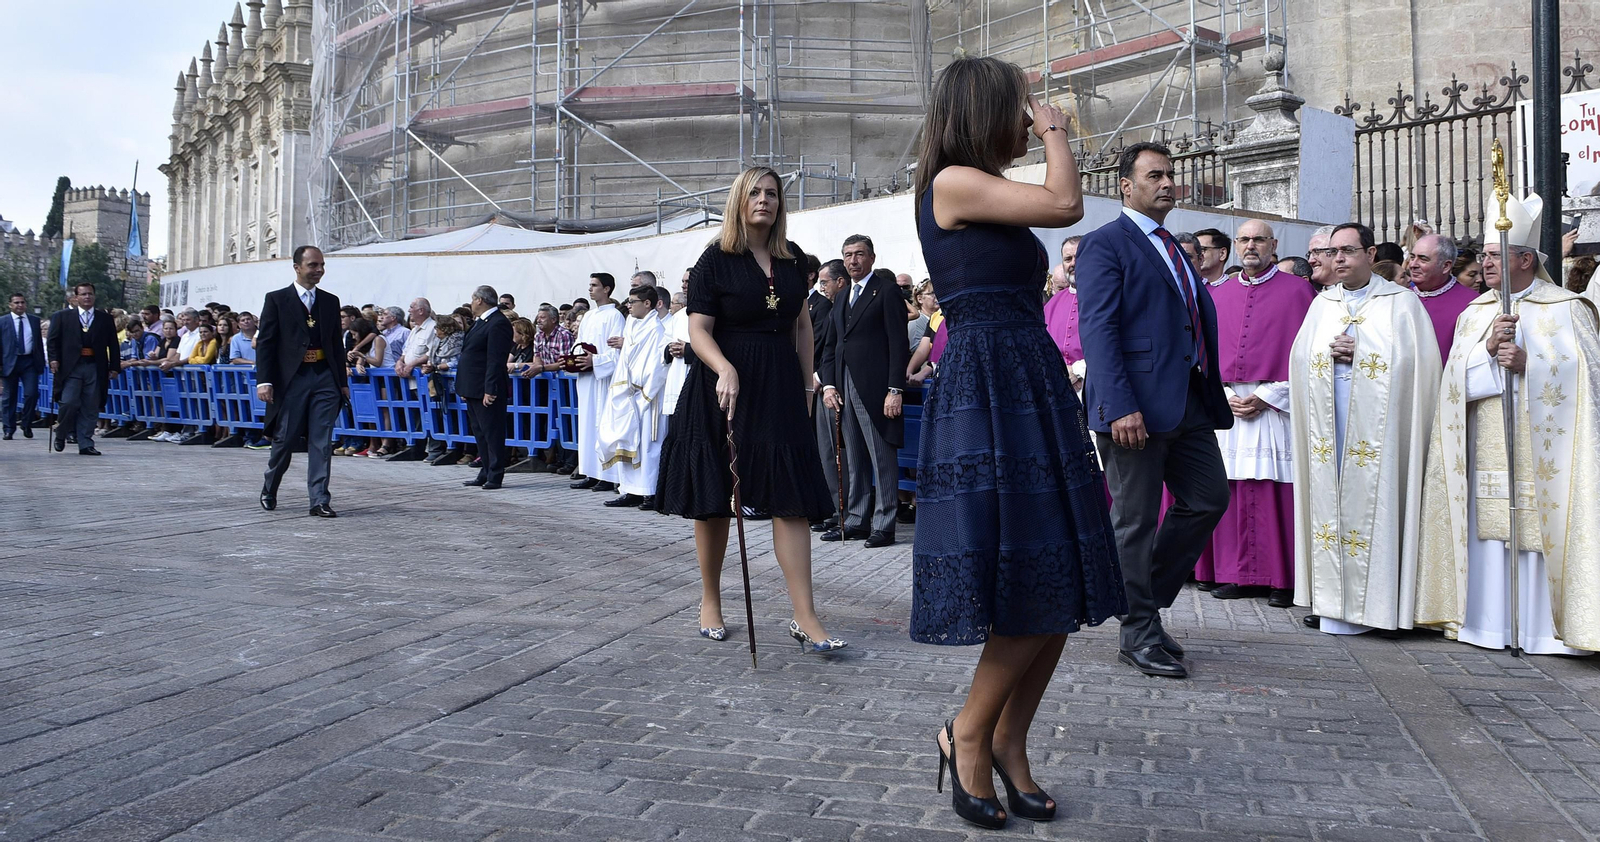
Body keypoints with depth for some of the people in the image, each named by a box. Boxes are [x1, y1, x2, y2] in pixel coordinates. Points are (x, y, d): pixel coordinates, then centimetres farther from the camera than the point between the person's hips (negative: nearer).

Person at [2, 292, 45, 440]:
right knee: (10, 397, 4)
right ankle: (9, 429, 12)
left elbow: (39, 342, 12)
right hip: (10, 362, -1)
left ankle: (26, 424, 9)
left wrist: (41, 362, 7)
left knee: (32, 394, -10)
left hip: (30, 362, 1)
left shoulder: (34, 320, 10)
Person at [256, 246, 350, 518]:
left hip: (325, 379, 3)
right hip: (291, 380, -3)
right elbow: (264, 342, -2)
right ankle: (269, 490, 28)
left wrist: (342, 381, 11)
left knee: (322, 442, -2)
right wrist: (264, 381, -11)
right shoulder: (276, 299, 2)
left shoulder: (331, 301, 13)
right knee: (284, 439, 5)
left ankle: (320, 500, 0)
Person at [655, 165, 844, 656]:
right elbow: (698, 329, -10)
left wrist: (806, 382, 15)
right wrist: (725, 370, -27)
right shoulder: (716, 260, -3)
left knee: (791, 500, -5)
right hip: (723, 385, -3)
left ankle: (805, 620, -5)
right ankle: (710, 602, 23)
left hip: (779, 387, 3)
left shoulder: (792, 258, 11)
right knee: (714, 498, 6)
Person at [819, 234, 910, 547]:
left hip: (875, 388, -7)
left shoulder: (887, 292, -1)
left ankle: (883, 525, 2)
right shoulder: (841, 299, 20)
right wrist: (828, 384, 6)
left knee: (883, 458, -2)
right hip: (844, 389, 7)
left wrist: (895, 389, -15)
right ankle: (855, 521, 17)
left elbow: (899, 344, -8)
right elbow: (831, 346, 20)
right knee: (853, 460, 10)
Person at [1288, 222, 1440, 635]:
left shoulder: (1401, 302, 4)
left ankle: (1372, 601, 2)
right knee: (1331, 502, 1)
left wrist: (1359, 353, -9)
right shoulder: (1322, 304, 17)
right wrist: (1332, 351, -6)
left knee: (1373, 505, -6)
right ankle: (1335, 602, 6)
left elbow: (1418, 360, -5)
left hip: (1377, 428, -4)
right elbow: (1300, 358, 13)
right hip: (1329, 428, 4)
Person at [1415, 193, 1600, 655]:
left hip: (1541, 449, -4)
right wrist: (1490, 348, -12)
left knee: (1539, 529, -7)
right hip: (1486, 454, 4)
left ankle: (1543, 626, 2)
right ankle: (1492, 623, 8)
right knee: (1488, 530, 2)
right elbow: (1457, 380, 5)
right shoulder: (1474, 314, 15)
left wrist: (1527, 363, -17)